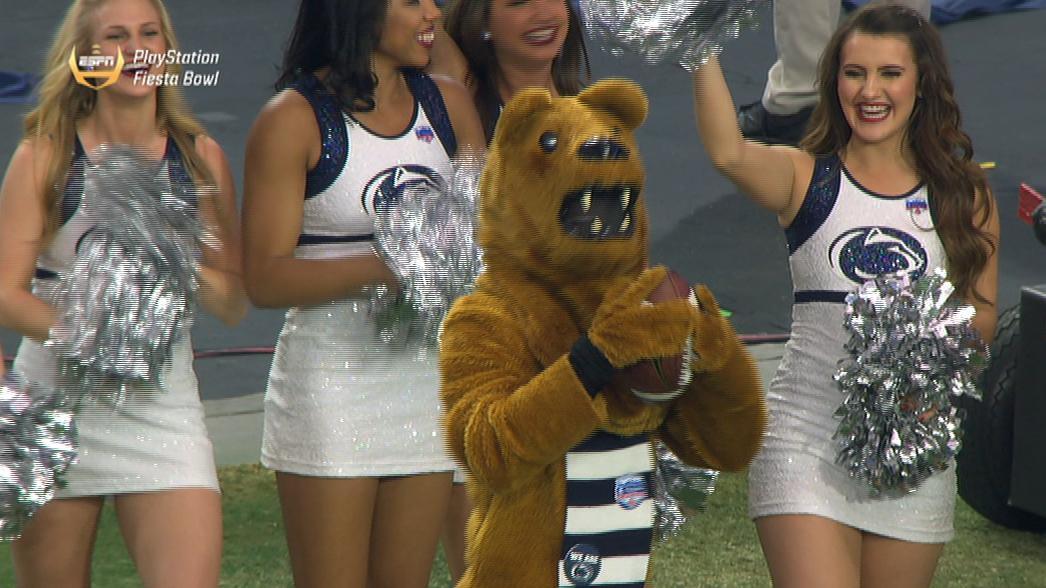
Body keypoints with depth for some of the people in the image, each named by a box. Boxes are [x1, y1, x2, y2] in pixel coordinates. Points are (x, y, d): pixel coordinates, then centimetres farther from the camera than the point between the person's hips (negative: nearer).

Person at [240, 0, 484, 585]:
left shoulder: (448, 103, 9)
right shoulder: (295, 118, -7)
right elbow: (265, 278, -13)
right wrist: (382, 267, -25)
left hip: (427, 376, 5)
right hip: (331, 378, -5)